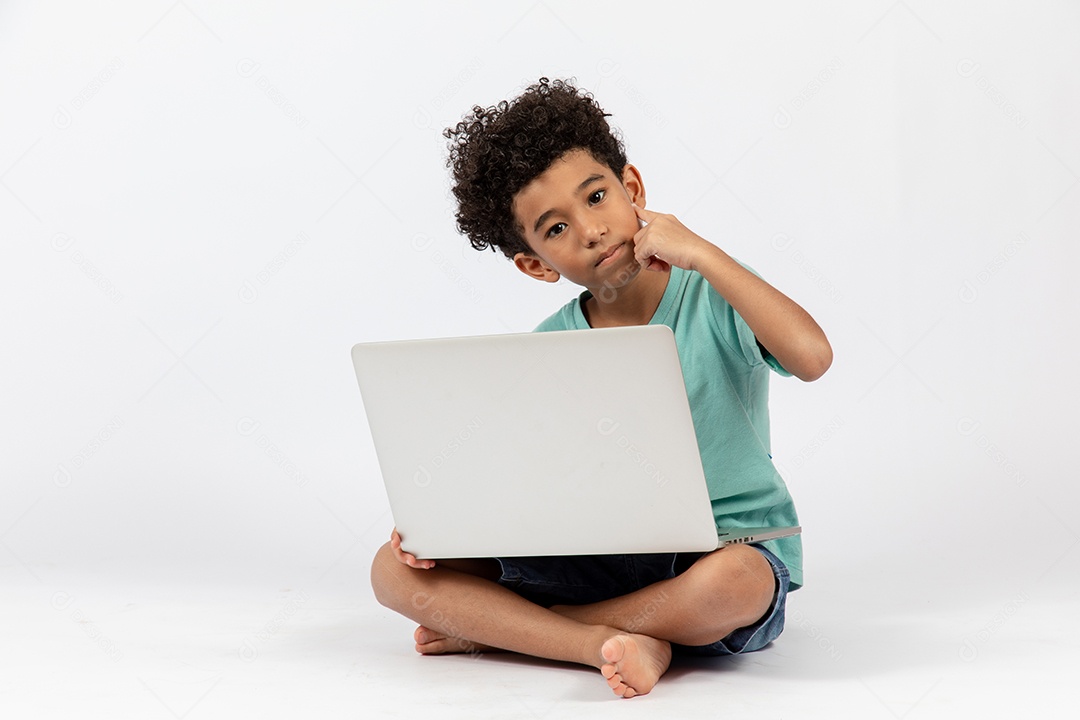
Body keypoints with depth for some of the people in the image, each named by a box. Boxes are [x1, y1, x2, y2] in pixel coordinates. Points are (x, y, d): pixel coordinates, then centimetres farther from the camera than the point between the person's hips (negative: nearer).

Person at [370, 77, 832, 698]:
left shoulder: (714, 295, -8)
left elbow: (812, 357, -27)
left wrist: (700, 252, -23)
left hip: (731, 549, -3)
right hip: (599, 562, 3)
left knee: (734, 580, -42)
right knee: (397, 571, -11)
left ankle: (497, 630, -21)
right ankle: (606, 641, -26)